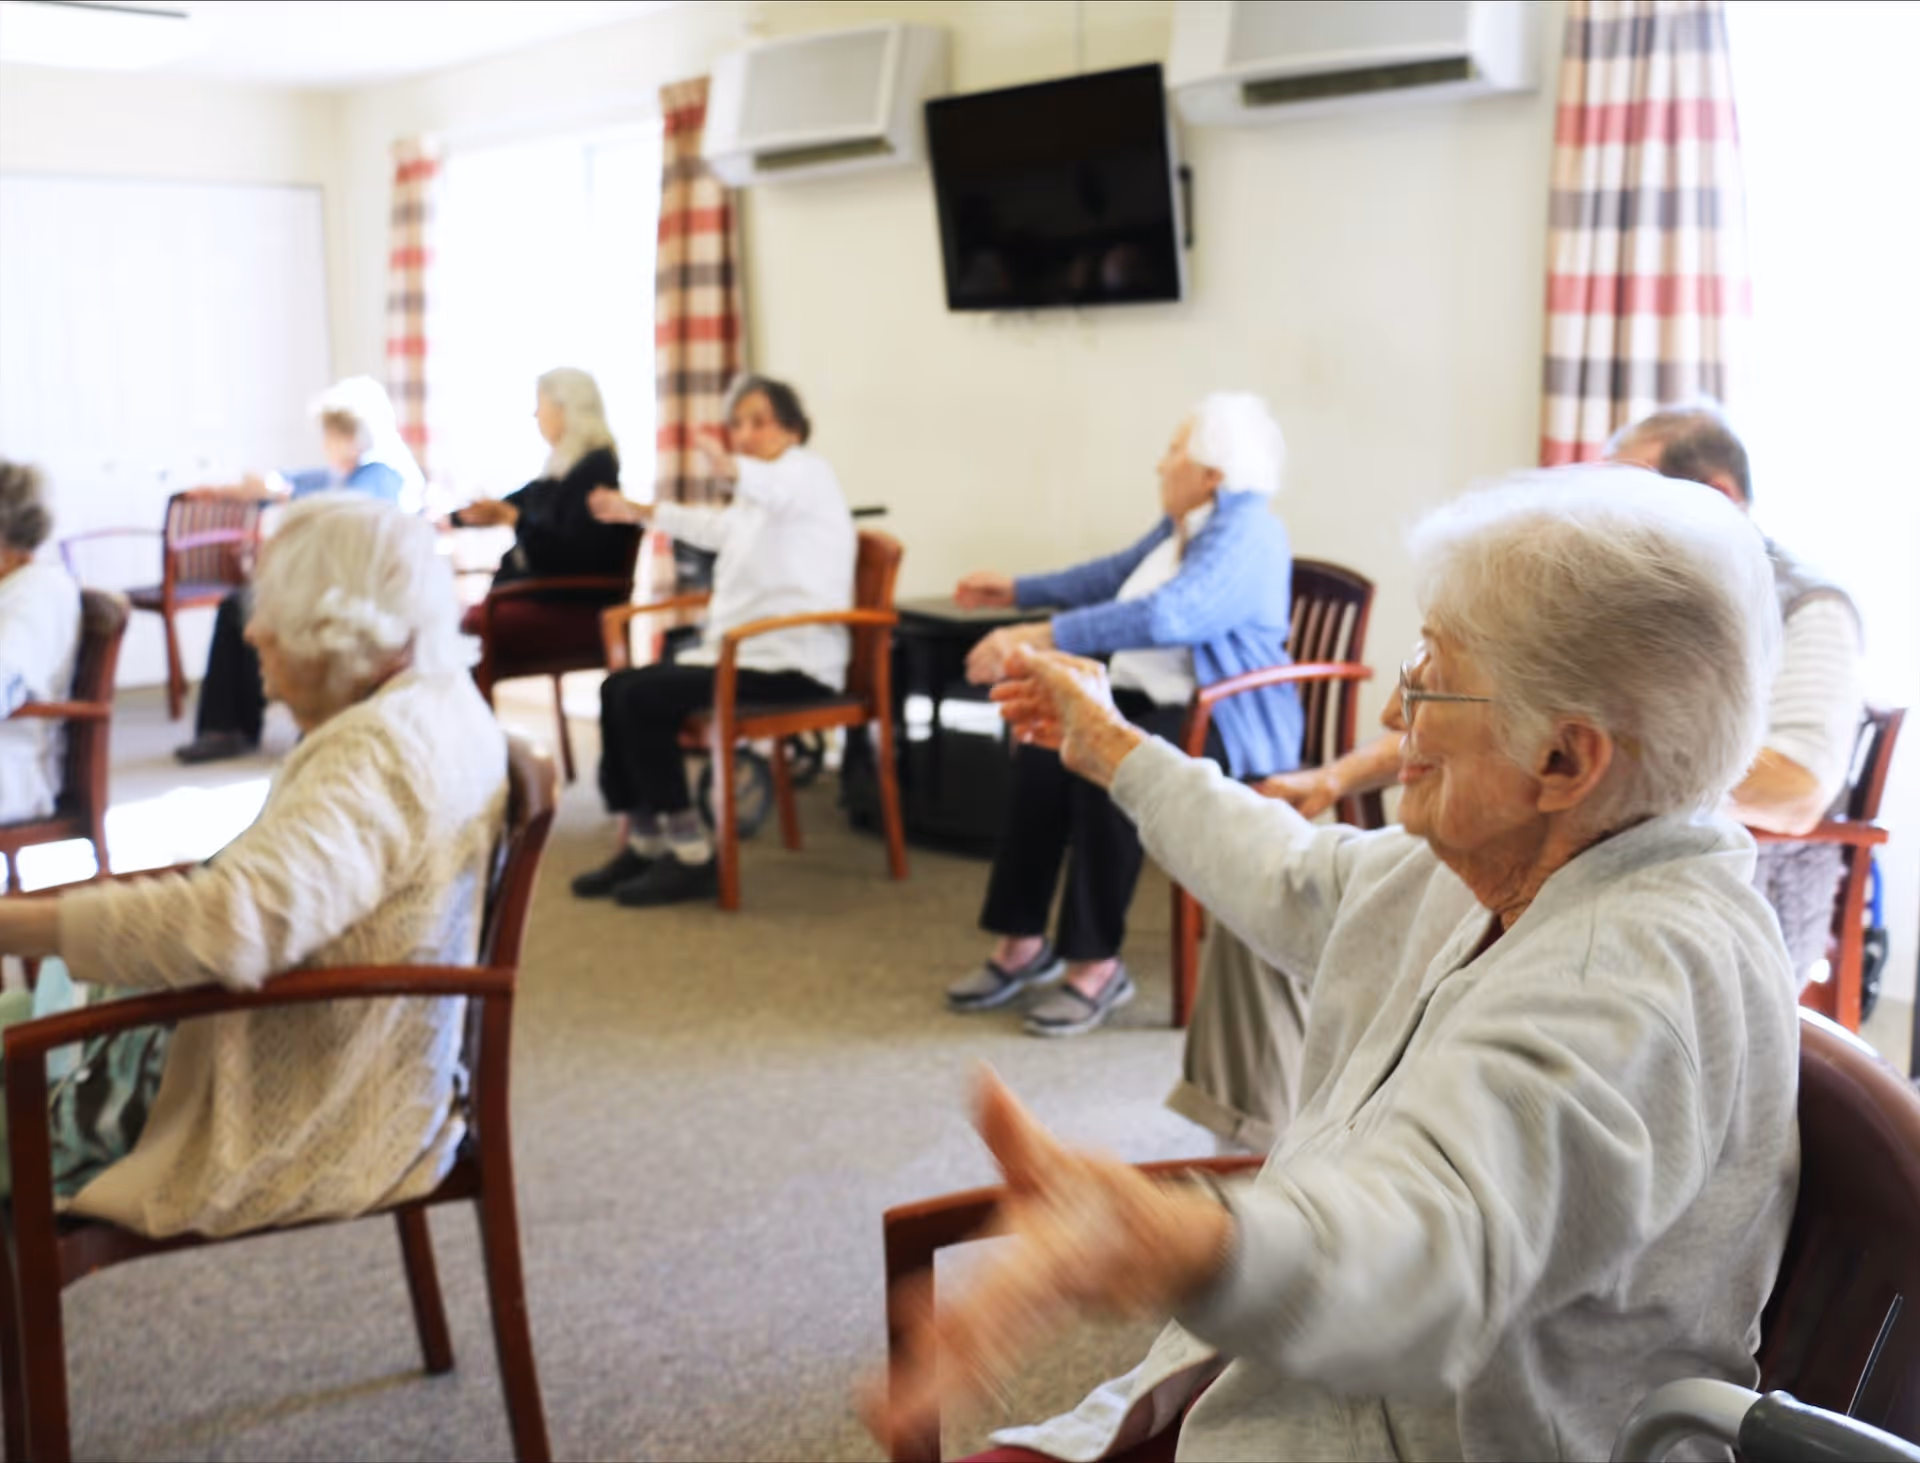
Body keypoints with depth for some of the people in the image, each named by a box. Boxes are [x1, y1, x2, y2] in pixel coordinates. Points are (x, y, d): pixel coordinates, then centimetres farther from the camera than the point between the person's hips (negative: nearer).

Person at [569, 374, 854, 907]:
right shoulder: (755, 500, 20)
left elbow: (776, 487, -33)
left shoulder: (809, 472, -7)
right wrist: (641, 512, 53)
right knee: (618, 688, 3)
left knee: (643, 699, -20)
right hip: (742, 651, 10)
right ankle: (643, 843, 10)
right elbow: (718, 527, 43)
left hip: (794, 663, -10)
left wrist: (730, 468, -56)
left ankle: (691, 858, -14)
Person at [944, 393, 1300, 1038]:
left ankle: (1096, 965, -20)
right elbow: (1116, 575, 31)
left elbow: (1163, 616, -34)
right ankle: (1022, 943, -8)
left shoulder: (1244, 535, -18)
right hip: (1152, 702, 9)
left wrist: (1041, 637, -36)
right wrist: (1018, 590, 33)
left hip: (1227, 725, -9)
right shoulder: (1181, 525, 13)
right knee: (1042, 748, -15)